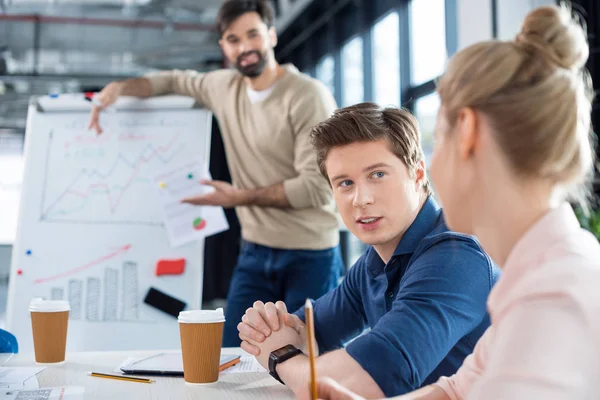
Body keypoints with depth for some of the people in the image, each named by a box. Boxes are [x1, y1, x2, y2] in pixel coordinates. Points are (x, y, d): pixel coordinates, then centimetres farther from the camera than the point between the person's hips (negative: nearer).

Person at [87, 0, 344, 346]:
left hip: (311, 256, -5)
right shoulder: (225, 87, 6)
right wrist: (120, 87, 9)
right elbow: (175, 81, 26)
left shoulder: (308, 95, -13)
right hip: (255, 252, 6)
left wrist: (241, 197, -14)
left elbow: (318, 186, -18)